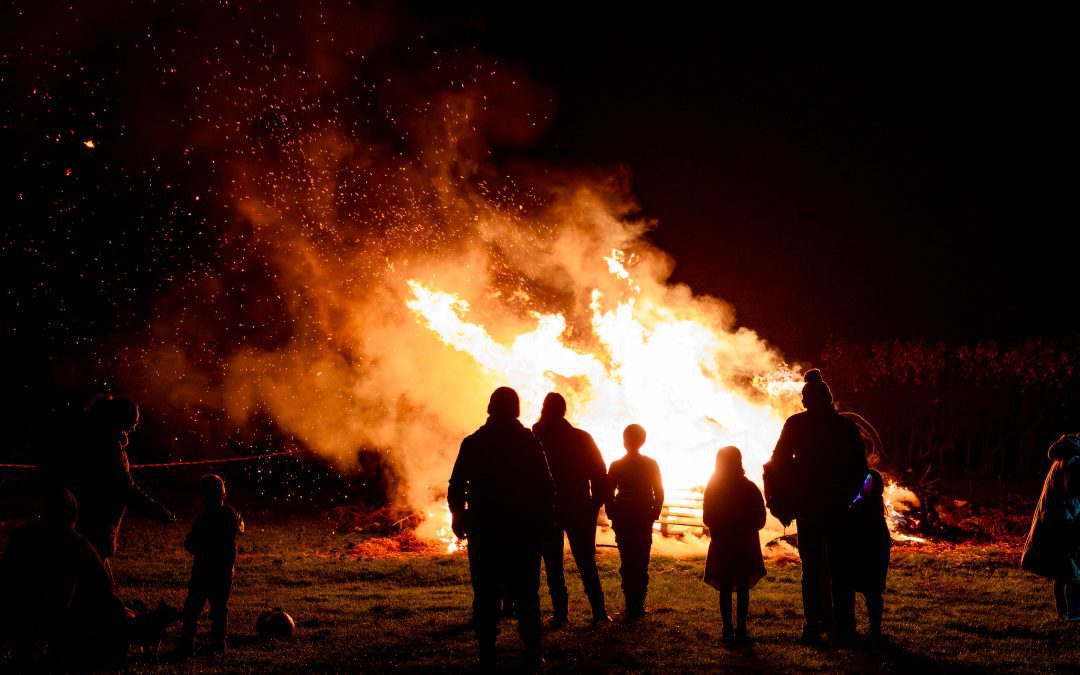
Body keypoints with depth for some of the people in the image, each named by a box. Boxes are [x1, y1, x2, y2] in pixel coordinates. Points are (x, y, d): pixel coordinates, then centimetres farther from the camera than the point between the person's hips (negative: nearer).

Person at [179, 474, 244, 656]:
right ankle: (219, 643, 17)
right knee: (220, 608, 15)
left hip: (203, 570, -5)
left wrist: (188, 541, 4)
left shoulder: (203, 520, -18)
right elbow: (240, 530, 18)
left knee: (192, 608, 3)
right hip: (225, 570, 5)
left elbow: (191, 546, -15)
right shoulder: (231, 514, -2)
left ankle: (188, 644, -1)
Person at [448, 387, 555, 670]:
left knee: (485, 594, 5)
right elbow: (546, 487, -2)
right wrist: (545, 522, 6)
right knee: (526, 593, 6)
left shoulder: (473, 443, 0)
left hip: (484, 530, 0)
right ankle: (532, 656, 4)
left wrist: (458, 518, 14)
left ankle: (487, 656, 4)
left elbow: (456, 487, 1)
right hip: (524, 530, 0)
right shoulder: (530, 442, -2)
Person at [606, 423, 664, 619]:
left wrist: (612, 515, 7)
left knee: (627, 563, 4)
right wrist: (654, 515, 8)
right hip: (645, 521, 1)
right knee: (642, 564, 7)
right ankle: (638, 606, 5)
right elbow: (659, 494, -1)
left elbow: (609, 493, -4)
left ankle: (632, 606, 1)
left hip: (623, 521, -1)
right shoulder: (651, 465, -3)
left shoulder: (616, 466, -7)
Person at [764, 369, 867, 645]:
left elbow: (779, 462, -2)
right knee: (840, 567, 7)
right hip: (837, 506, 1)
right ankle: (844, 628, 7)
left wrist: (784, 499, 10)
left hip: (808, 506, -1)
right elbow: (860, 466, 6)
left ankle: (813, 627, 1)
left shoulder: (796, 424, -4)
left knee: (812, 568, 4)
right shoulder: (846, 425, 1)